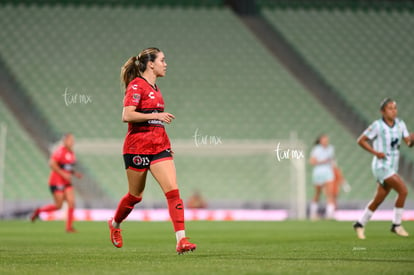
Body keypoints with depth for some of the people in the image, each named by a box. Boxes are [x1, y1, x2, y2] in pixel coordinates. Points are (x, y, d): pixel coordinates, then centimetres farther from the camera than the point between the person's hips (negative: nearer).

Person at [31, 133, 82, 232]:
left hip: (66, 182, 8)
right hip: (56, 182, -8)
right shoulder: (60, 151, -14)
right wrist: (63, 174, -22)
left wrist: (75, 173, 7)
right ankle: (39, 211, 18)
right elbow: (51, 164, -21)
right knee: (58, 205, -5)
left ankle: (69, 227, 1)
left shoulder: (72, 153, 13)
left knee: (72, 203, -4)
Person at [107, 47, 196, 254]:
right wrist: (156, 115, -21)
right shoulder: (136, 85, -10)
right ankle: (115, 223, 38)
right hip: (137, 147, -7)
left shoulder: (154, 88, 15)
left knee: (173, 190, -10)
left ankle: (181, 240, -15)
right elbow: (126, 115, -20)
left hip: (159, 146, 7)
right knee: (136, 195, 9)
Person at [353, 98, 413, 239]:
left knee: (378, 200, 10)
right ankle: (396, 225, -9)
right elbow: (361, 140, -5)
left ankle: (360, 224, 24)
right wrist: (375, 152, -15)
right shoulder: (377, 125, -10)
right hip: (382, 166, -7)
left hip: (393, 168, 7)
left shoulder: (400, 124, 7)